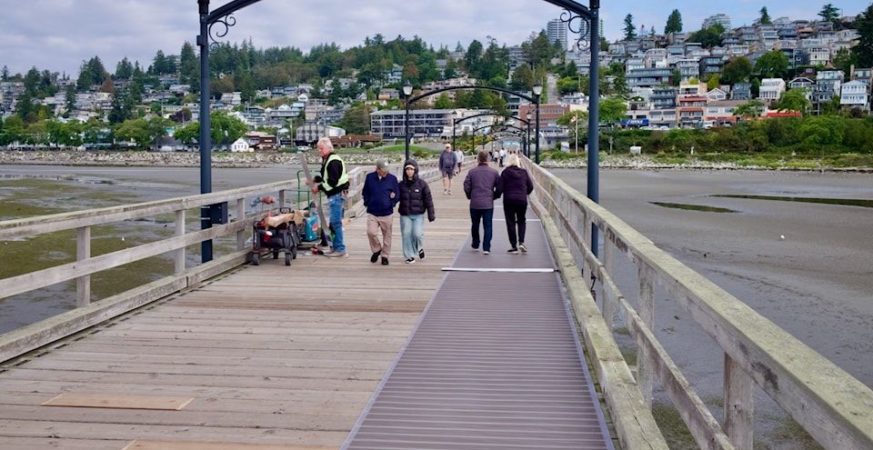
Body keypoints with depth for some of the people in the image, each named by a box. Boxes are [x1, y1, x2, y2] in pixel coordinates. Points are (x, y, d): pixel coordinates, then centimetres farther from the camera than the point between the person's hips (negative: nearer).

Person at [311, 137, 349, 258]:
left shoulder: (333, 161, -17)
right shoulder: (326, 160, 15)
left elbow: (332, 182, -22)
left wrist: (319, 187, -15)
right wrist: (316, 179, 8)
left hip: (337, 194, -10)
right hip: (333, 195, 10)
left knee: (335, 222, -9)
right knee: (334, 222, 14)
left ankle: (340, 249, -6)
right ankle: (337, 248, 20)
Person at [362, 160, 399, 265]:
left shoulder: (392, 178, -3)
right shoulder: (370, 177, 1)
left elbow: (397, 194, 6)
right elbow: (364, 192, 13)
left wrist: (392, 203, -1)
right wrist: (367, 202, 3)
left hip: (387, 213, 0)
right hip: (372, 213, 0)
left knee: (387, 236, 6)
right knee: (371, 232, -12)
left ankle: (385, 256, 23)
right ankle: (376, 250, 14)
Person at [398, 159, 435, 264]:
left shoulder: (422, 184, -3)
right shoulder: (401, 185, 3)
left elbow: (428, 199, -1)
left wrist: (431, 214, -2)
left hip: (418, 214, -2)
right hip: (405, 215, 2)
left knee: (417, 234, -12)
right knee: (406, 235, -1)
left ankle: (420, 248, 20)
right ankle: (409, 256, 12)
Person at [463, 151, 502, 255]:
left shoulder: (472, 171, -3)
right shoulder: (494, 172, -2)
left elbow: (466, 187, -5)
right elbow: (499, 187, 0)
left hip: (474, 203, 1)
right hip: (488, 203, -1)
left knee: (475, 225, 17)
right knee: (487, 226, 3)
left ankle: (475, 245, 29)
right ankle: (486, 248, -3)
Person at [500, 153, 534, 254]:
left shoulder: (505, 172, -5)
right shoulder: (524, 172, 1)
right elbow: (530, 187, 4)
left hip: (509, 200, -2)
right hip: (522, 200, 2)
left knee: (510, 223, 5)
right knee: (521, 221, 17)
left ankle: (514, 246, 5)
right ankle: (521, 242, -1)